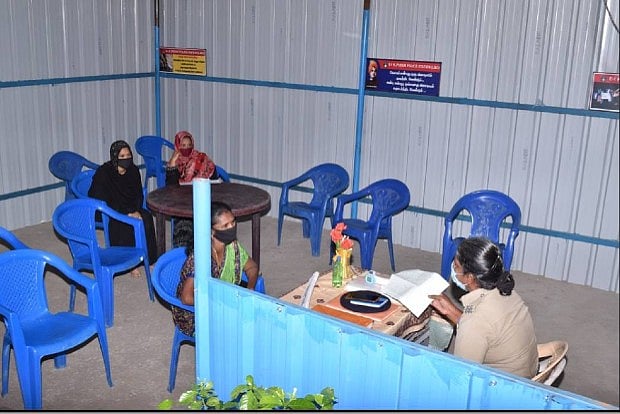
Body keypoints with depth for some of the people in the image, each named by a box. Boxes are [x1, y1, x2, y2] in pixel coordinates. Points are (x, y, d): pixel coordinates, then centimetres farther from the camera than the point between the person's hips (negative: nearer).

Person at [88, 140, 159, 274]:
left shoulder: (133, 170, -2)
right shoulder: (103, 173, -17)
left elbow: (139, 194, 5)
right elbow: (103, 201, -19)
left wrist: (137, 211, -15)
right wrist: (127, 213, -26)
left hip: (129, 207, 5)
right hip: (104, 211, -5)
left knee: (146, 218, -24)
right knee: (125, 224, -33)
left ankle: (147, 256, -14)